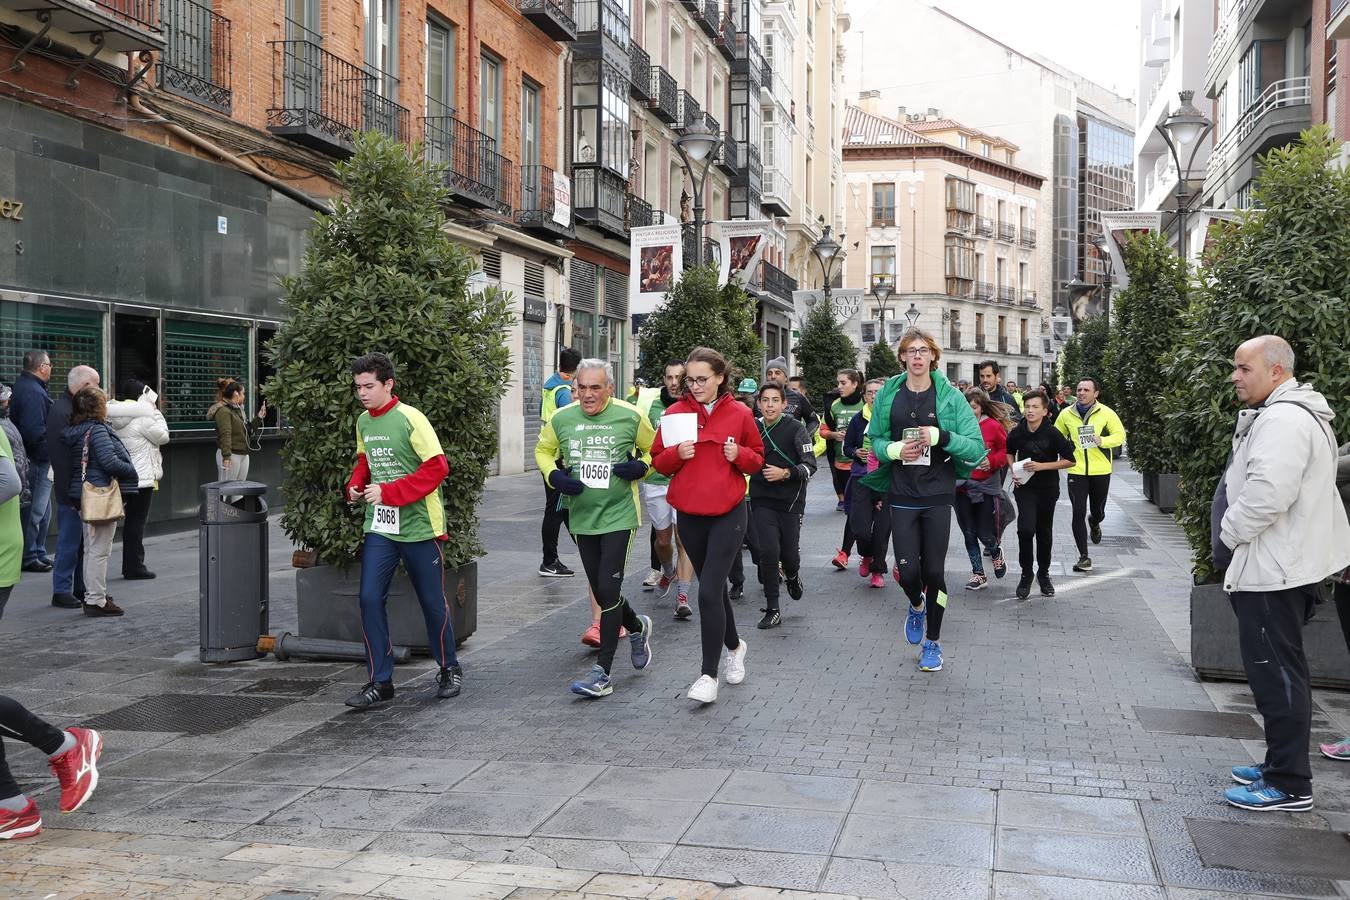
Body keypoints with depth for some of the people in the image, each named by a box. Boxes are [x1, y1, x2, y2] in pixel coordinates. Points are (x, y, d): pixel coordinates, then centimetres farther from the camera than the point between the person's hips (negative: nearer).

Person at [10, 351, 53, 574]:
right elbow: (35, 432, -26)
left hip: (39, 459, 11)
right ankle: (29, 557, 5)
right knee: (36, 511, -2)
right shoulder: (32, 392, -19)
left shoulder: (24, 386, 15)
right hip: (38, 460, -11)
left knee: (42, 512, 18)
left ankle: (38, 553, 26)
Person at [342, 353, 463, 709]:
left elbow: (437, 467, -18)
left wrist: (388, 492, -20)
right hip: (378, 526, 5)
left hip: (418, 526, -5)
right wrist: (355, 486, 1)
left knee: (432, 601, 7)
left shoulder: (410, 419, -14)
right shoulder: (363, 421, 7)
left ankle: (449, 669, 27)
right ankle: (380, 681, 6)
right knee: (370, 599, -4)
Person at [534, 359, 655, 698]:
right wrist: (554, 476, -6)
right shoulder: (561, 419, -1)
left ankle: (602, 672, -3)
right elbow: (543, 451, 14)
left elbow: (653, 451, 7)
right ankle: (637, 627, 45)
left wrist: (639, 467, -13)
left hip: (619, 516, -4)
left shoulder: (631, 416, -7)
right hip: (581, 517, 4)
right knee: (600, 592, 14)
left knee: (608, 589, -11)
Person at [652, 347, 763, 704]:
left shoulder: (739, 414, -3)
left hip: (728, 513, -3)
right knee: (714, 585, 17)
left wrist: (739, 455, -13)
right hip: (689, 514, 3)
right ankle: (734, 646, 41)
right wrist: (676, 454, -14)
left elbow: (757, 460, 8)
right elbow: (658, 462, 6)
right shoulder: (675, 413, 1)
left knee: (709, 591, -12)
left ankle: (709, 674, -3)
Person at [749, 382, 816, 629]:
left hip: (790, 500, -1)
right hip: (762, 501, 2)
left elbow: (810, 465, -10)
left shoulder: (795, 428, -6)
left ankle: (792, 576, 42)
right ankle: (772, 610, -1)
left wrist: (786, 473, -22)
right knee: (768, 551, -11)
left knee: (789, 552, 3)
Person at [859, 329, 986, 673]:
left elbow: (976, 447, -7)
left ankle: (932, 642, 21)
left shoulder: (950, 396, -4)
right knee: (907, 570, -1)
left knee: (933, 570, 3)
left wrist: (941, 436, -22)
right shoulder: (888, 394, 2)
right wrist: (894, 449, -10)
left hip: (938, 496, -1)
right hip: (902, 496, 1)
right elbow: (875, 439, 11)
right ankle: (917, 606, 35)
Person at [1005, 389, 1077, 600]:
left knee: (1044, 533, 11)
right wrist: (1013, 471, -1)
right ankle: (1026, 574, 1)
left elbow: (1069, 460, -10)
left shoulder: (1052, 433, -14)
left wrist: (1042, 466, -18)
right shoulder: (1017, 432, -7)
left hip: (1048, 489, 0)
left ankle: (1043, 573, 31)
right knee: (1026, 529, -16)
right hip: (1025, 487, 0)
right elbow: (1009, 452, 15)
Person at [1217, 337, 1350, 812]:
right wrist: (1234, 539, 16)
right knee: (1279, 670, 17)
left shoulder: (1283, 420, -19)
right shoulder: (1289, 413, 17)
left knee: (1275, 671, -5)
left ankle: (1289, 785, 2)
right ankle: (1280, 764, 28)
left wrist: (1227, 538, -16)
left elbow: (1267, 493, -30)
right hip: (1281, 564, 11)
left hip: (1272, 570, -11)